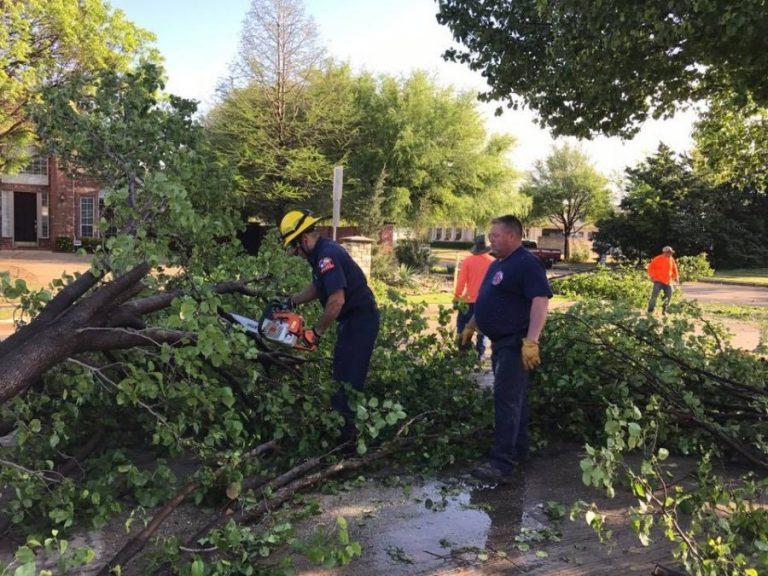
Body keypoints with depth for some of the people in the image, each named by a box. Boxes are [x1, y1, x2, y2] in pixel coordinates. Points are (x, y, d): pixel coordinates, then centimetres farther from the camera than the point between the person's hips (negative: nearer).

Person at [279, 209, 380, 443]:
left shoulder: (327, 255, -22)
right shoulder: (322, 253, 10)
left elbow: (337, 301, -29)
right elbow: (316, 288, 25)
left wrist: (317, 332, -18)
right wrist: (290, 301, 13)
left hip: (360, 322, -11)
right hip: (353, 321, 11)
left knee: (348, 379, -6)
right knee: (342, 375, 17)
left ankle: (348, 434, 1)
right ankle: (342, 425, 28)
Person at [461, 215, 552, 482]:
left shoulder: (527, 264, -15)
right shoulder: (497, 264, 15)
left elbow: (540, 302, -24)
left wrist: (531, 341, -30)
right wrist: (471, 326, 24)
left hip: (515, 343, -10)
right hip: (500, 342, 10)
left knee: (506, 399, -11)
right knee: (513, 398, 16)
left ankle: (502, 462, -9)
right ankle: (519, 449, 27)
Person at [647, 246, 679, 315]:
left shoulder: (671, 259, 8)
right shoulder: (658, 259, -7)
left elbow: (674, 269, 20)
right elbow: (650, 267, -2)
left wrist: (676, 277, 10)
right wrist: (651, 276, -8)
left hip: (668, 282, 5)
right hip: (658, 281, -5)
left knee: (668, 296, 2)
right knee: (654, 295, -13)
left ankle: (664, 310, 18)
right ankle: (650, 310, -6)